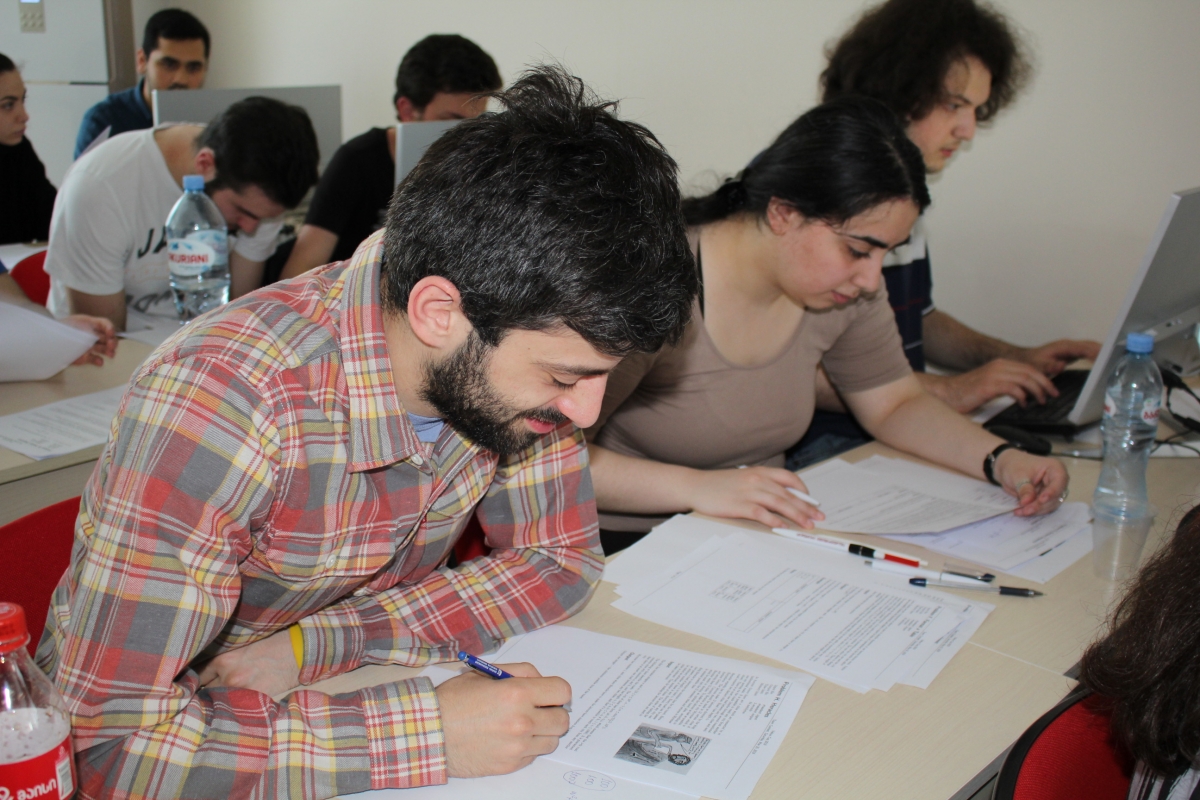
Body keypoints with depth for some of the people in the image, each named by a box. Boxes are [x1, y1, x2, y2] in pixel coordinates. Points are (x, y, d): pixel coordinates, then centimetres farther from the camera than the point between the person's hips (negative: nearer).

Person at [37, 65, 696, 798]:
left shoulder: (514, 351, -15)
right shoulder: (218, 403, -30)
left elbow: (561, 560, -6)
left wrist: (315, 644, -17)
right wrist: (427, 731, -34)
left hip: (343, 692, 5)